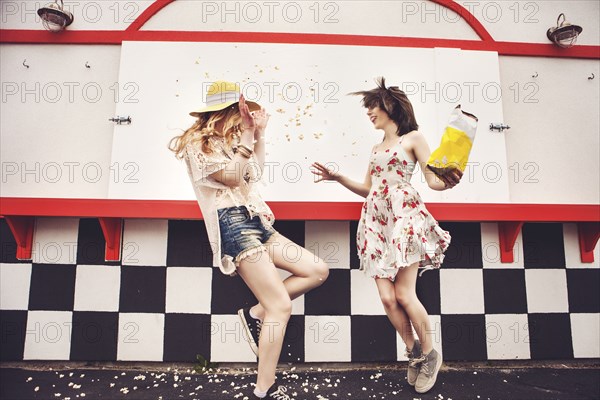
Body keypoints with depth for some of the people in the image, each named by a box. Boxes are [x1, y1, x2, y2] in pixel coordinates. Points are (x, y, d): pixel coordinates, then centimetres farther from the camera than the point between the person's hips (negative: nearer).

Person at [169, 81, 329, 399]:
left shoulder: (227, 140, 22)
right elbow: (233, 177, -14)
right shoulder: (198, 143, -4)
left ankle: (256, 313, 8)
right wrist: (248, 133, -12)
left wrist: (259, 134, 23)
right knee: (281, 306, -14)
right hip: (233, 224, -9)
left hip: (256, 222, 9)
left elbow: (255, 173, 30)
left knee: (318, 271, 3)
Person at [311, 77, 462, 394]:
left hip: (404, 215, -5)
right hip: (377, 220, 5)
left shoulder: (413, 138, 6)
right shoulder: (376, 148, 23)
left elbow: (433, 180, -3)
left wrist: (448, 181, -25)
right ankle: (414, 354, 18)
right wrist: (336, 177, 14)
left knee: (404, 294, -10)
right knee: (387, 297, -3)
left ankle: (430, 354, 14)